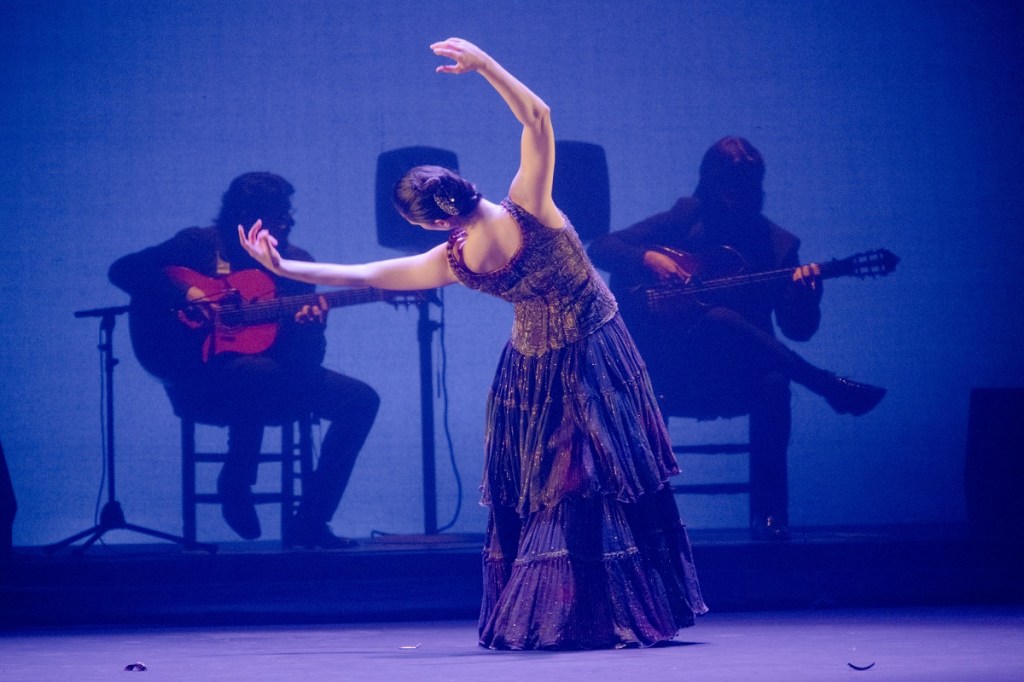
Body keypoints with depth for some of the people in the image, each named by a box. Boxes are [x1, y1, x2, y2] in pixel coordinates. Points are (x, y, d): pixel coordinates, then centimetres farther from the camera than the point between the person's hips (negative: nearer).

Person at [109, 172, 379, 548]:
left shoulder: (297, 263, 5)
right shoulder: (201, 244, -4)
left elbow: (307, 359, 1)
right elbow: (123, 270, -11)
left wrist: (309, 328, -23)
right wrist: (184, 293, -23)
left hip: (273, 374, 5)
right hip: (201, 377, -5)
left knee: (361, 401, -12)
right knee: (257, 372, -40)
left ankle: (310, 521, -10)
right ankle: (235, 486, -15)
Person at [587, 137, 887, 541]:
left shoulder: (778, 245, 8)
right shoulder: (683, 221, 7)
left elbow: (798, 329, 2)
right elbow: (599, 249, 4)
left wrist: (806, 295, -20)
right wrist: (648, 259, -14)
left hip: (738, 376, 1)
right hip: (671, 368, -1)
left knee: (774, 381, -35)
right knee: (722, 321, -33)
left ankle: (768, 511, -30)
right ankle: (833, 389, -30)